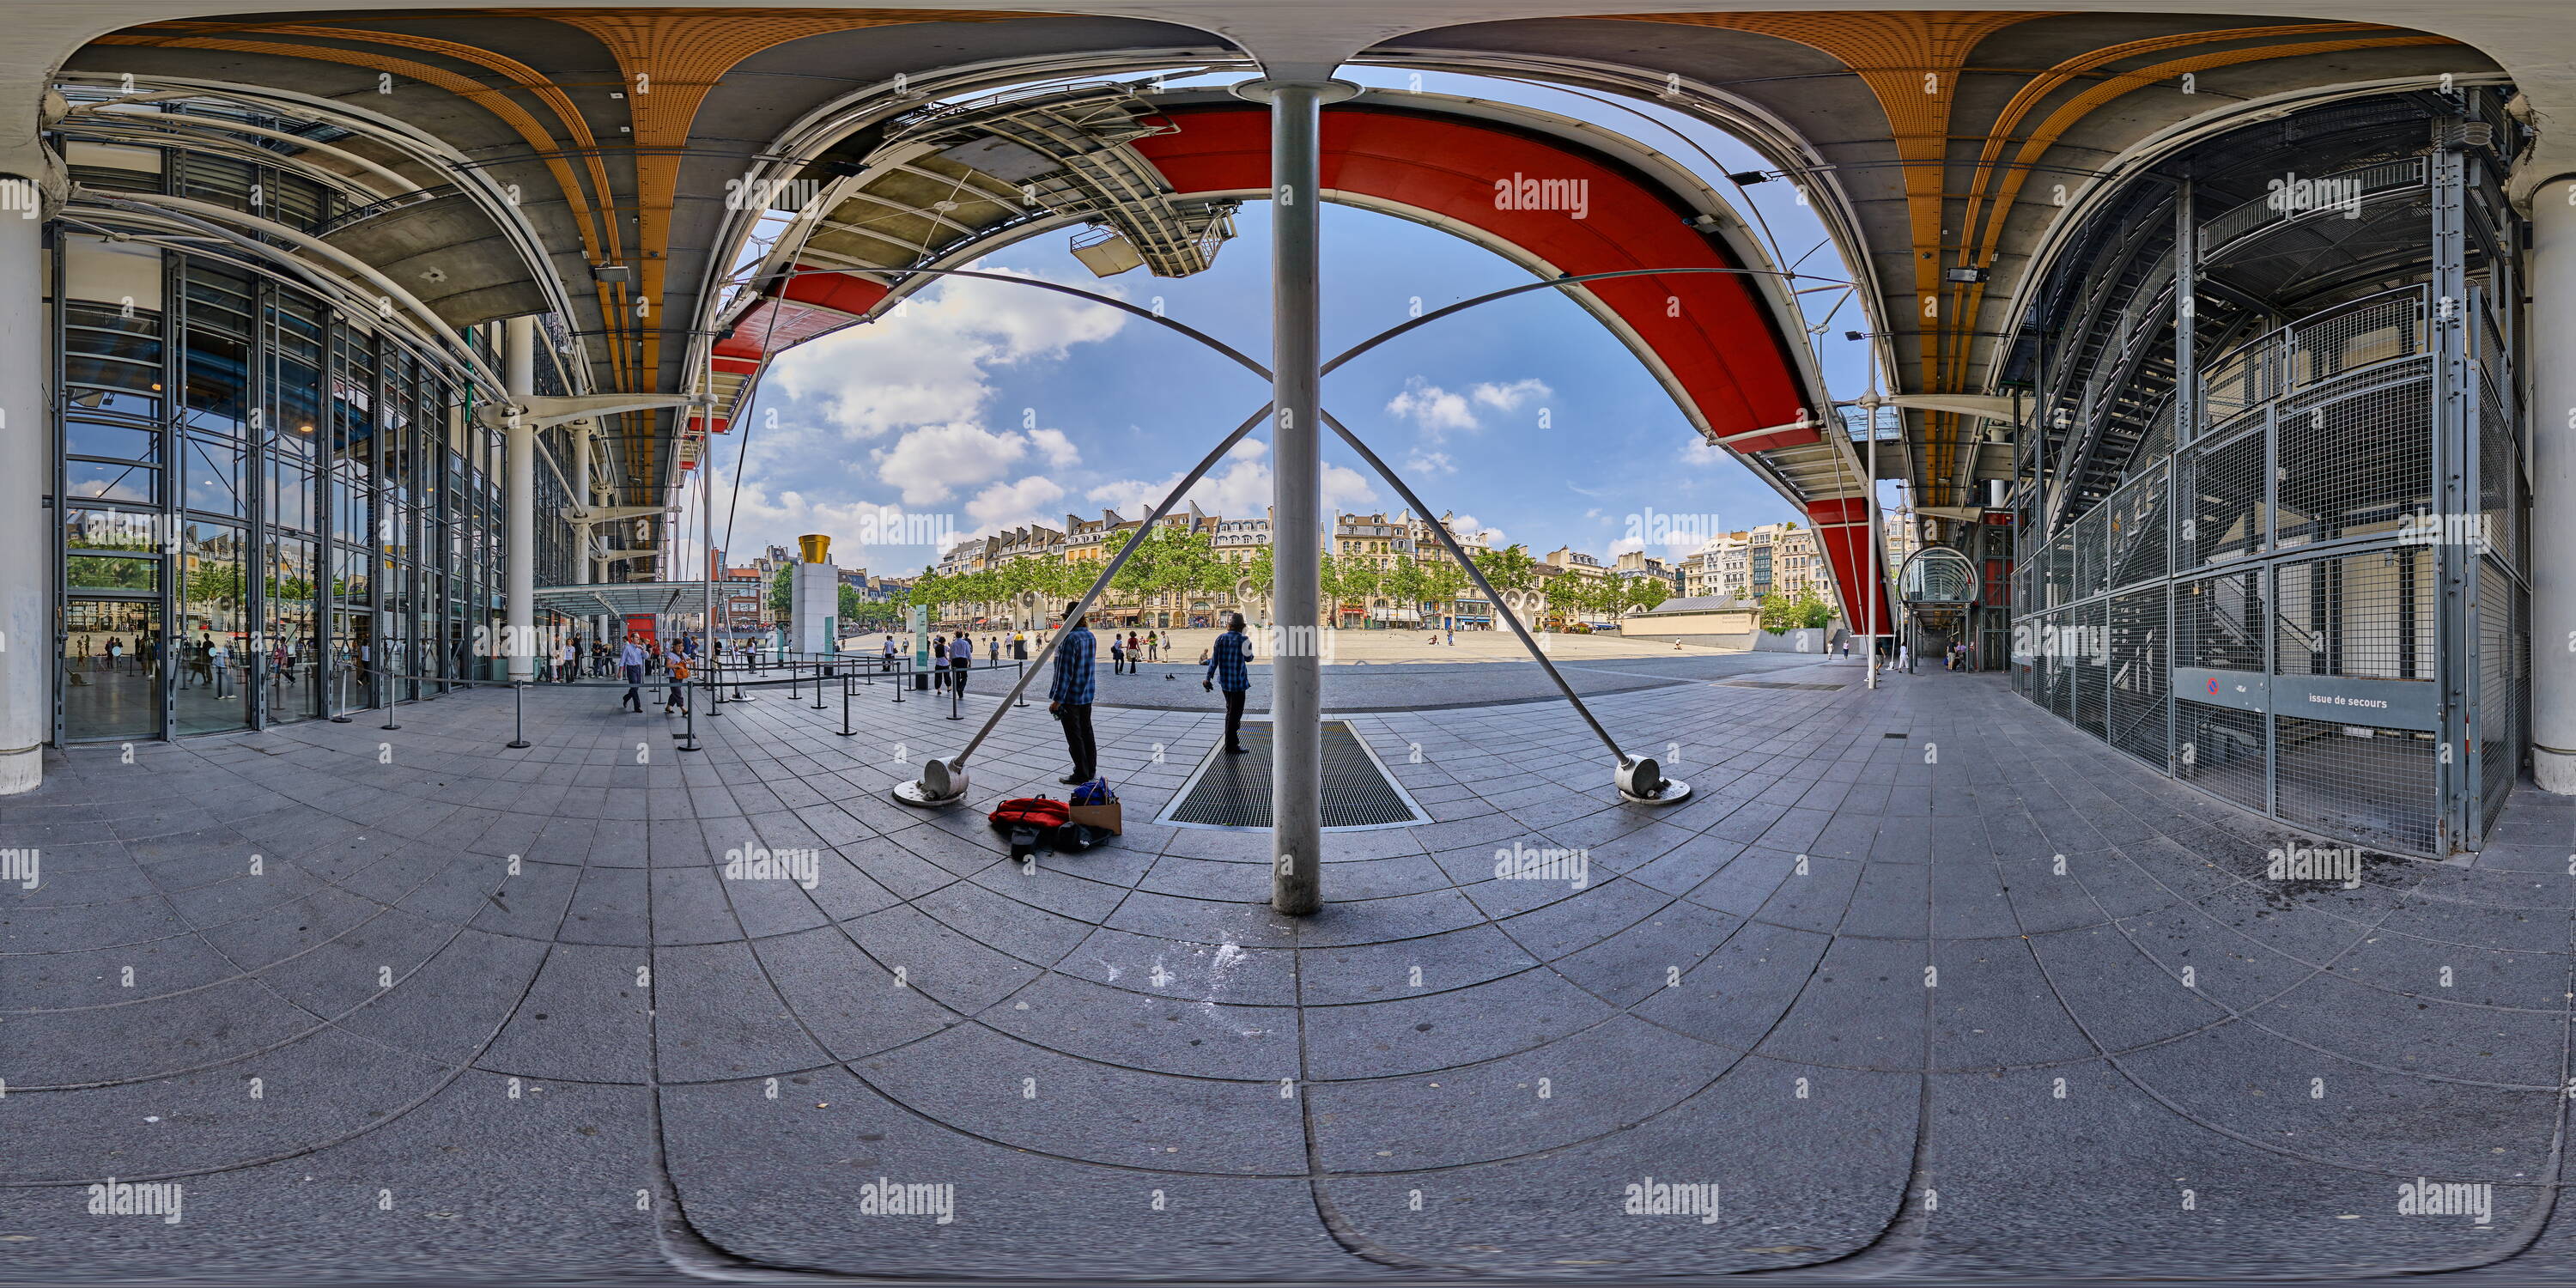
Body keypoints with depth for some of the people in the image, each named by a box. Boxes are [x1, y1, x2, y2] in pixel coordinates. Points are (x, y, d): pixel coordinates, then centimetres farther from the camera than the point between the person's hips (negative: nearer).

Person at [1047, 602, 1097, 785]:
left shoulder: (1070, 639, -21)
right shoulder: (1090, 636, 6)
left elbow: (1065, 672, -22)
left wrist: (1057, 699, -18)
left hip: (1071, 696, -8)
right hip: (1087, 694, 8)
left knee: (1074, 736, 1)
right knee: (1086, 731, 18)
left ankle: (1081, 774, 6)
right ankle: (1090, 769, 27)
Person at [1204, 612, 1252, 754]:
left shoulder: (1221, 639, -1)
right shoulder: (1244, 640, -12)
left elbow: (1214, 660, -3)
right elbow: (1249, 658, 3)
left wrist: (1208, 677, 1)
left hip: (1224, 682, 6)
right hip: (1238, 681, -6)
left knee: (1230, 710, 23)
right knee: (1235, 712, 1)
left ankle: (1231, 741, 38)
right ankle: (1231, 745, 2)